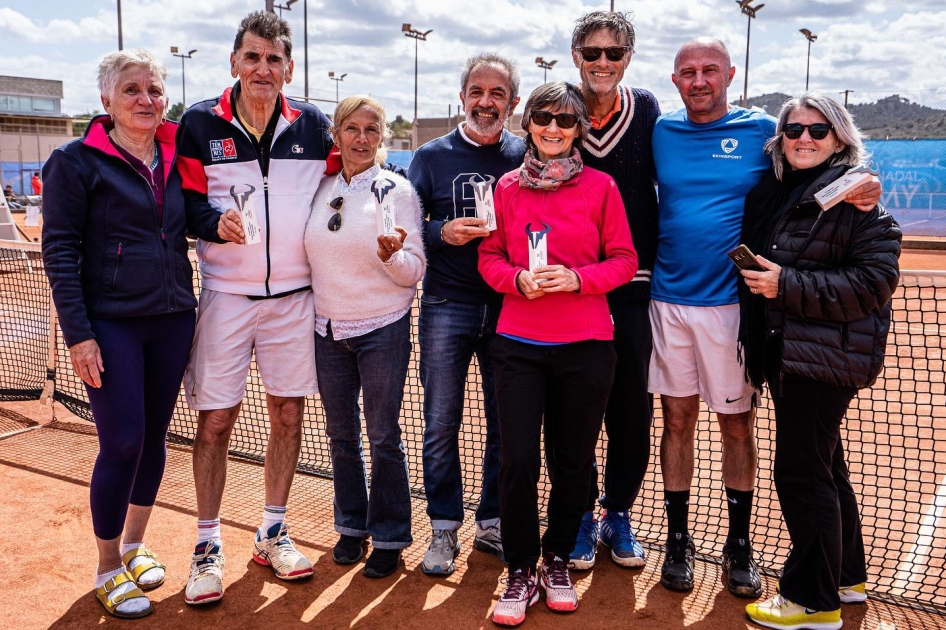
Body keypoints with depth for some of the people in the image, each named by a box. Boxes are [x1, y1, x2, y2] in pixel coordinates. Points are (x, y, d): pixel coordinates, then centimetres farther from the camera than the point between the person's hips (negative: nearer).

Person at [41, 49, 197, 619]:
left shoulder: (176, 158, 8)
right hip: (111, 324, -5)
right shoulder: (78, 161, -5)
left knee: (155, 437, 13)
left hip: (173, 320, 5)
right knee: (122, 442, -3)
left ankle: (135, 544, 33)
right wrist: (78, 332, -14)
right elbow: (59, 249, -8)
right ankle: (108, 567, 17)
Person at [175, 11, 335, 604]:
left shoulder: (313, 125, 3)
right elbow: (186, 201, 0)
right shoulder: (200, 123, -1)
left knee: (289, 413, 8)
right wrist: (217, 220, -21)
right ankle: (208, 545, 17)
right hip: (225, 295, -2)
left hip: (294, 295, 2)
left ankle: (273, 533, 25)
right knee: (215, 420, 1)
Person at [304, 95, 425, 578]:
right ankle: (351, 525, 31)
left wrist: (391, 254, -27)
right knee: (341, 434, 13)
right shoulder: (320, 191, 5)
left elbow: (414, 272, -8)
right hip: (328, 329, 4)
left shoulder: (396, 190, -7)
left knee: (383, 437, 2)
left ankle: (389, 537, 18)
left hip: (382, 329, -4)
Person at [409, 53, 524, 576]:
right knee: (441, 424, 4)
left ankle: (493, 523, 25)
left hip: (509, 308, 1)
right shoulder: (432, 157, 5)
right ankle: (444, 528, 19)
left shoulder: (527, 157, 5)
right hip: (447, 307, 0)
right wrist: (442, 233, -15)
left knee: (506, 423, 9)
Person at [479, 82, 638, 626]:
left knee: (572, 461, 8)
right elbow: (489, 256, 9)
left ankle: (557, 560, 31)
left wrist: (577, 278, -15)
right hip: (519, 343, 1)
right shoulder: (508, 187, 6)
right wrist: (517, 278, -12)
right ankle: (522, 572, 18)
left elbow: (624, 260, 2)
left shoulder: (601, 186, 1)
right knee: (518, 461, -2)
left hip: (585, 345, 0)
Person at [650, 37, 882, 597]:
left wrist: (858, 192, -14)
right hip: (669, 299, 2)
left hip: (731, 303, -2)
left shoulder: (762, 130, 0)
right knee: (677, 417, 9)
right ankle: (678, 539, 24)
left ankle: (740, 545, 24)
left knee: (737, 425, 7)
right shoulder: (661, 132, 6)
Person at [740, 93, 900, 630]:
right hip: (783, 353, 8)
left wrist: (788, 284, -21)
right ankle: (847, 576, 36)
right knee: (825, 467, 18)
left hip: (827, 357, -7)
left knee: (801, 473, -3)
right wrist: (755, 276, 4)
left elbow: (878, 278, -17)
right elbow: (756, 262, 25)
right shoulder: (770, 193, 10)